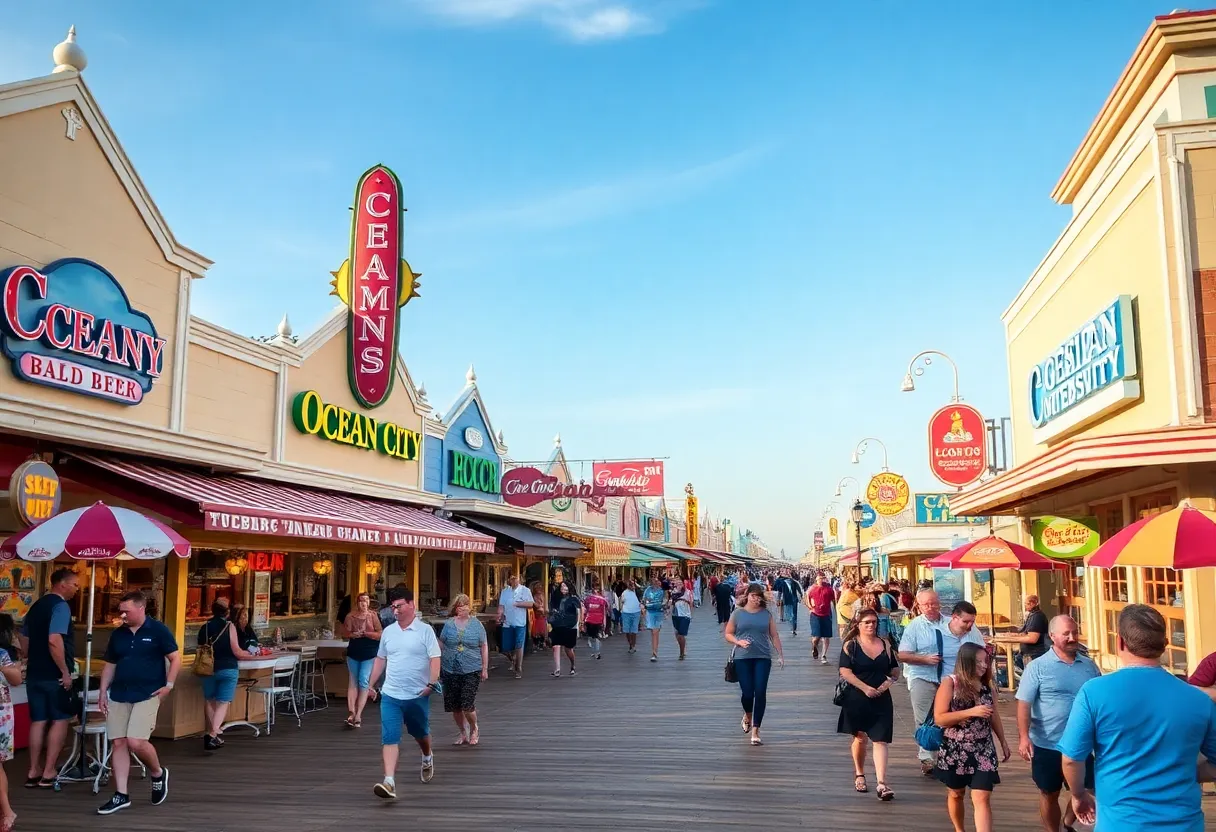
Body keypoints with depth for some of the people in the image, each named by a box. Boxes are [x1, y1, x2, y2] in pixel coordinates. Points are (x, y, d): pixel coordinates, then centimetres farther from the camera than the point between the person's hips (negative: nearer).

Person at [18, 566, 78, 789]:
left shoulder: (36, 605, 13)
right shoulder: (60, 606, -15)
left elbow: (24, 640, 21)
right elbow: (54, 641, -26)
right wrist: (65, 672, -20)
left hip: (34, 673, 8)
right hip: (54, 675, -8)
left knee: (38, 721, 12)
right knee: (59, 720, 2)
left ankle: (33, 772, 16)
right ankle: (48, 773, 3)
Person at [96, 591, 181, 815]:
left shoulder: (158, 630, -6)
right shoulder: (117, 634, 9)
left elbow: (175, 658, -5)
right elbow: (110, 664, 17)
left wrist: (169, 685, -12)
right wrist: (103, 691, 10)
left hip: (147, 695, -6)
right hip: (119, 696, 6)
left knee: (136, 742, -14)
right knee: (118, 743, 3)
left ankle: (158, 774, 14)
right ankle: (121, 795, 11)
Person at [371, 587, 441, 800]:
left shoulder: (425, 630, -8)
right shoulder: (388, 631, 6)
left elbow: (435, 658, -12)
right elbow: (380, 659, 16)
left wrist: (431, 683, -22)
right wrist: (371, 684, 15)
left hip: (418, 695, -2)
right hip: (390, 695, 2)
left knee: (420, 732, 19)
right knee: (389, 738, -10)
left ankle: (427, 758, 49)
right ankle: (389, 782, -14)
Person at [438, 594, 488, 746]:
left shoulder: (476, 624, 0)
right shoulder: (449, 624, 4)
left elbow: (484, 647, 3)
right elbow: (440, 644, 9)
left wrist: (485, 668, 1)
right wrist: (438, 665, 5)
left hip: (472, 671, -2)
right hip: (451, 671, 3)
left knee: (467, 705, -9)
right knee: (454, 706, 7)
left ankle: (474, 728, 20)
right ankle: (463, 733, 28)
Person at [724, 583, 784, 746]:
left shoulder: (767, 614, 7)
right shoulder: (738, 613, 4)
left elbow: (774, 636, 10)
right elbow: (728, 634, 6)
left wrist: (780, 655, 5)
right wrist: (739, 642, -12)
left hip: (763, 658, 1)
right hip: (742, 658, -1)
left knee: (760, 693, -5)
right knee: (747, 692, -4)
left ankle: (755, 730, 3)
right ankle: (747, 716, 31)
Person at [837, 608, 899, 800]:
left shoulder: (885, 645, 7)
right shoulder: (850, 645, -4)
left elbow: (895, 672, 12)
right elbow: (845, 672, -12)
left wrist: (887, 683, -8)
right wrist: (866, 688, -18)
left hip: (881, 700, 2)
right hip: (857, 699, -2)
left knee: (880, 740, -6)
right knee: (860, 738, 11)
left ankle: (881, 784, -9)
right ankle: (859, 775, 31)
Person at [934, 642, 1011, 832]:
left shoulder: (986, 684, 1)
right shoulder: (950, 682, -14)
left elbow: (994, 714, 15)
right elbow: (939, 718, -18)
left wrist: (1003, 742, 16)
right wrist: (971, 712, -24)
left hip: (983, 751, 2)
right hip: (955, 751, -2)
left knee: (982, 798, -6)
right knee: (956, 794, 17)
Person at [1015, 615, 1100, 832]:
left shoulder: (1089, 666, 3)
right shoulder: (1037, 667, -9)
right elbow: (1024, 703, -13)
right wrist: (1023, 737, -21)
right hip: (1047, 746, -3)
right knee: (1049, 795, 11)